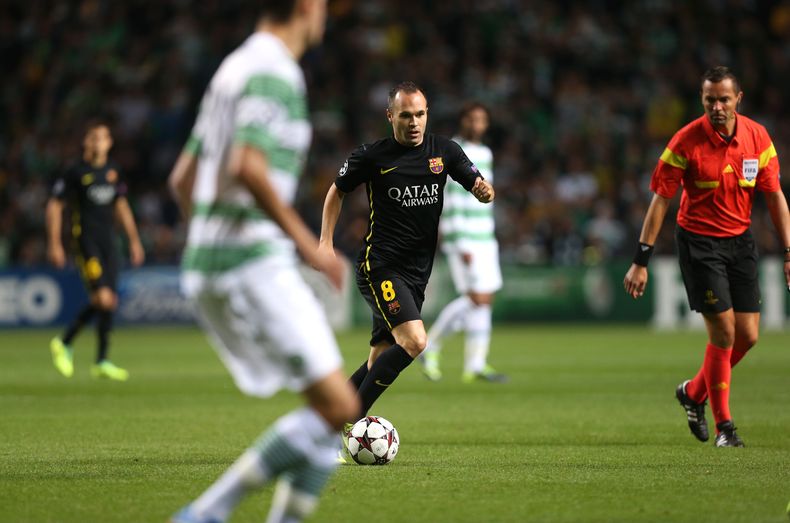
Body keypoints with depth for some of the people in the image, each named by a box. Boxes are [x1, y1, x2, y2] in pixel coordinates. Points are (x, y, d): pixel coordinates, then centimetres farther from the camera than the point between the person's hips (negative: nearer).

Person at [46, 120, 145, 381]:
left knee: (104, 302, 3)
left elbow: (121, 206, 23)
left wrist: (134, 240, 20)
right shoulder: (75, 172, -4)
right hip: (86, 240, -6)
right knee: (104, 299, -16)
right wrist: (54, 244, -6)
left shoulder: (113, 171, 12)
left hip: (108, 242, 6)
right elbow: (54, 206, -1)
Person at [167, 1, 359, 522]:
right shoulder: (274, 72, -10)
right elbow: (247, 167, -25)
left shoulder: (233, 69, 20)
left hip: (209, 265, 10)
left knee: (332, 409, 10)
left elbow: (183, 179, 23)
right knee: (339, 408, -11)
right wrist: (307, 242, -17)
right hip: (254, 264, -10)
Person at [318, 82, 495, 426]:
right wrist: (326, 241, 2)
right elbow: (337, 191, 11)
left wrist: (485, 190, -15)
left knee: (380, 362, 7)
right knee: (414, 341, -25)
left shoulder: (444, 151, 6)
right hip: (379, 266, -5)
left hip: (417, 273, 5)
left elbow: (480, 187, 9)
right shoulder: (371, 156, -4)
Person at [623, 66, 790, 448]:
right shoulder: (686, 141, -15)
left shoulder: (757, 137, -4)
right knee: (723, 330, -11)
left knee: (747, 335, 1)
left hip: (740, 240, 4)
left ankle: (694, 393, 27)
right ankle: (723, 424, 4)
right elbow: (660, 201, -11)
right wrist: (641, 261, -12)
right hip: (698, 241, -4)